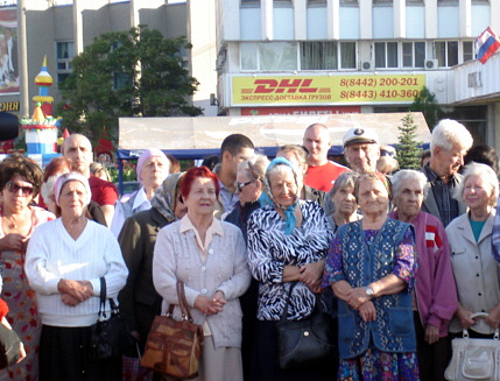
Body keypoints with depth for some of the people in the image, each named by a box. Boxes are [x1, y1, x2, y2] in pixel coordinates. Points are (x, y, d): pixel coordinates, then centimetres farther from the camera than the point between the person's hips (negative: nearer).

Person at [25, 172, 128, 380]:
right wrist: (64, 284, -19)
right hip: (57, 331, 0)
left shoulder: (103, 233, 11)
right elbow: (35, 273, -3)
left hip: (100, 328, 1)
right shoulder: (43, 233, 10)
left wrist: (88, 287, -16)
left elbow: (120, 274, -1)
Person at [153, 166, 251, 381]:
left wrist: (223, 292, -12)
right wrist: (195, 299, -14)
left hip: (224, 328, 2)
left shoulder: (232, 233, 14)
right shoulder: (169, 235, 6)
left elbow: (243, 274, 7)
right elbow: (163, 281, -3)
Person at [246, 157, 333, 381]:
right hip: (276, 313, -2)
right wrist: (304, 272, -12)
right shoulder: (259, 220, 2)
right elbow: (261, 269, -7)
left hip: (316, 310, 2)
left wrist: (319, 267, -15)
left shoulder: (315, 210, 9)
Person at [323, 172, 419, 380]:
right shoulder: (345, 233, 15)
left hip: (393, 324, -1)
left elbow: (405, 272, -5)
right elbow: (332, 275, 4)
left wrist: (370, 291, -17)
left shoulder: (401, 231, 10)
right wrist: (359, 301, -12)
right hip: (354, 326, 1)